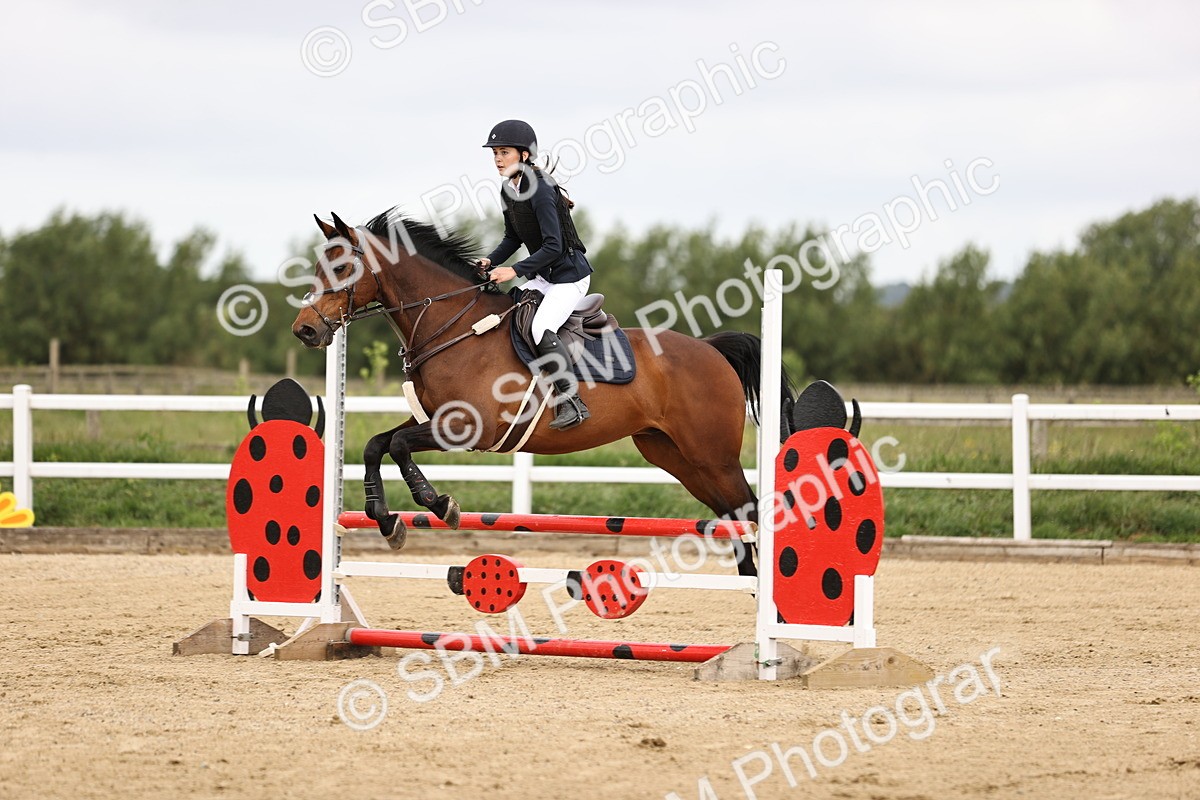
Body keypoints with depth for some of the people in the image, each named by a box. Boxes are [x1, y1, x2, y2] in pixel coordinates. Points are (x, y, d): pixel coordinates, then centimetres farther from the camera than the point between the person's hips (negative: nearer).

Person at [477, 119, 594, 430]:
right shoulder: (508, 190, 5)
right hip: (542, 276, 10)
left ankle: (572, 402, -22)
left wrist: (516, 271, -27)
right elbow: (513, 238, 17)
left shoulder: (539, 192, -23)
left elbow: (553, 246, -26)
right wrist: (491, 261, 1)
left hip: (570, 274, -10)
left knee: (542, 330, -26)